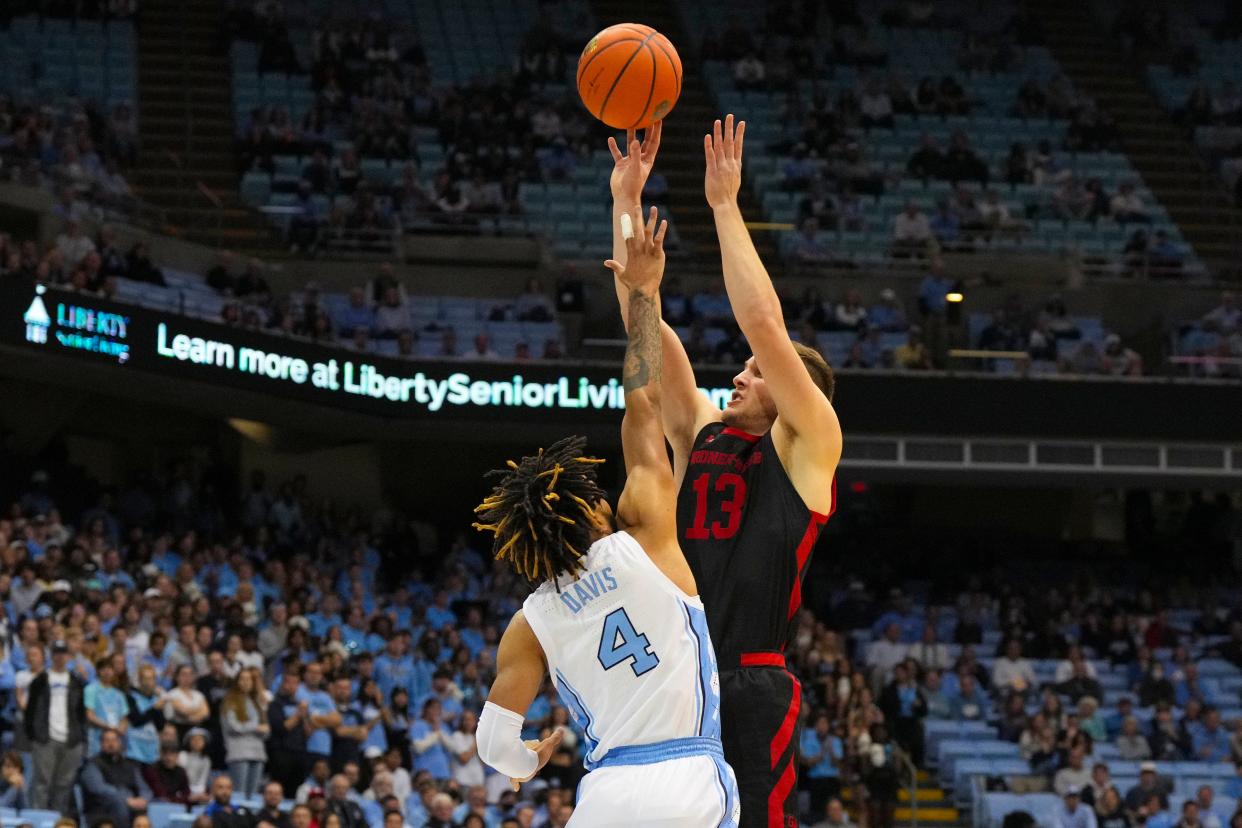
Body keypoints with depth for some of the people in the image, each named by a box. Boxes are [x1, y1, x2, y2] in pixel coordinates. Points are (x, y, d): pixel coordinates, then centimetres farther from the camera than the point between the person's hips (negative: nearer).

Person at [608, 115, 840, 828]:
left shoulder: (807, 447, 2)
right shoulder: (701, 434, 17)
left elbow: (763, 324, -10)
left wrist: (725, 204, -7)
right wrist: (626, 201, 9)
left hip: (755, 691, -6)